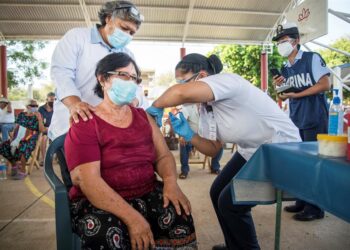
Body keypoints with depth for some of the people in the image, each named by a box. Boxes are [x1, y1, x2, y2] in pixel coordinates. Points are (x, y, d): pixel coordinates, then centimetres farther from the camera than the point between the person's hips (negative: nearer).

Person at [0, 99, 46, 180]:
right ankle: (14, 164, 12)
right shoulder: (21, 115, 13)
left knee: (22, 148, -37)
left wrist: (39, 119, -18)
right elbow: (16, 127, 14)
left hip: (30, 141, -5)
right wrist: (14, 138, 1)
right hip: (19, 138, 6)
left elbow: (42, 130, -10)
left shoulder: (37, 117, 2)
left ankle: (22, 171, -19)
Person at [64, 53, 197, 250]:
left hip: (146, 195, 4)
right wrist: (132, 217, -28)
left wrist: (171, 182, -15)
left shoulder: (143, 117, 10)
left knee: (179, 214, -21)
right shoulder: (85, 124, -7)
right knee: (106, 234, -34)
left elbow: (163, 156, 9)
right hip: (99, 203, -4)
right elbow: (88, 180, -18)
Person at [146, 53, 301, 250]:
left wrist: (156, 107, -25)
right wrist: (189, 135, -8)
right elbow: (213, 149, 8)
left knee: (230, 202, -11)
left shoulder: (226, 80, -25)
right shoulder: (206, 109, 3)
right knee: (217, 193, 12)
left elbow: (182, 93, -44)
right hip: (251, 151, 9)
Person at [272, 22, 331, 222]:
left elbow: (325, 84, -13)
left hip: (315, 120, -7)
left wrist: (296, 94, -16)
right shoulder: (285, 69, 13)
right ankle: (303, 201, 24)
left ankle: (315, 208, 10)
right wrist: (280, 88, -3)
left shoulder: (312, 58, -5)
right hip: (296, 121, 7)